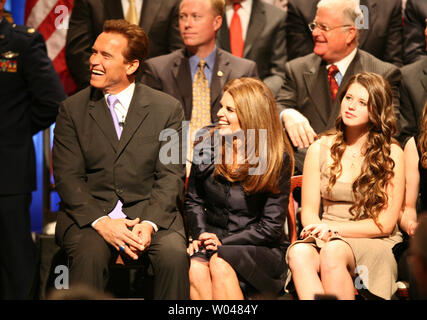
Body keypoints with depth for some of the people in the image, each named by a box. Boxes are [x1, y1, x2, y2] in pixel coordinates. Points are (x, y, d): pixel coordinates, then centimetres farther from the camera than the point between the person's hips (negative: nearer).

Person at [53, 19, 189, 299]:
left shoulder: (168, 108, 6)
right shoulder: (72, 110, 7)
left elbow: (171, 176, 1)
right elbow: (67, 177, 0)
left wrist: (149, 223, -17)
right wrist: (101, 222, -16)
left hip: (150, 213, 0)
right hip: (89, 214, 0)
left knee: (174, 252, -30)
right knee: (90, 255, -33)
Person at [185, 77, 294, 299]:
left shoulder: (278, 159, -6)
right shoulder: (208, 145, 5)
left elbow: (270, 226, -6)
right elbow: (193, 200, 16)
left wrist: (223, 243, -15)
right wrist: (201, 235, -3)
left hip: (261, 250, -3)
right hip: (214, 238, 3)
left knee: (220, 263, -35)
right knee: (196, 268, -32)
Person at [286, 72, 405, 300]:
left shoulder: (391, 154, 0)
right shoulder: (320, 149, 10)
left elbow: (385, 224, -2)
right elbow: (309, 211, 9)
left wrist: (333, 228, -13)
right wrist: (322, 231, -15)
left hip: (376, 245, -3)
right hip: (328, 238, 3)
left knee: (333, 251, -37)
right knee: (299, 253, -33)